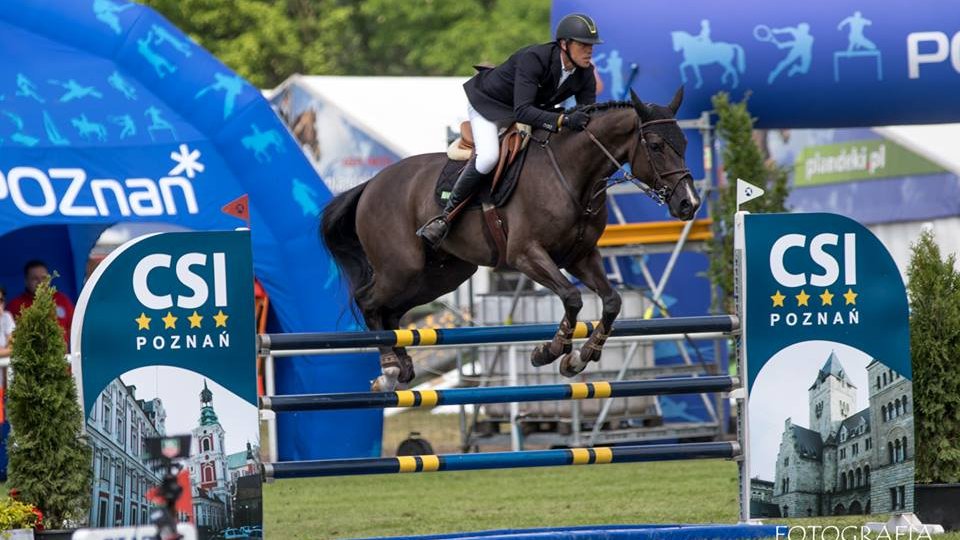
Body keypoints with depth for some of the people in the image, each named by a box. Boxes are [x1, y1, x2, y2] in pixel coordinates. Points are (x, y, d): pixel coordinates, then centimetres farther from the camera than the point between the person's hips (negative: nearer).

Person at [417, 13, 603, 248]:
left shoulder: (585, 75, -15)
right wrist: (563, 120, -57)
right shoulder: (533, 59, -36)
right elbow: (522, 111, -45)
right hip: (489, 103, -8)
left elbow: (588, 119, -10)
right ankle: (446, 216, -22)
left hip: (534, 108, 8)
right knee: (489, 156, -32)